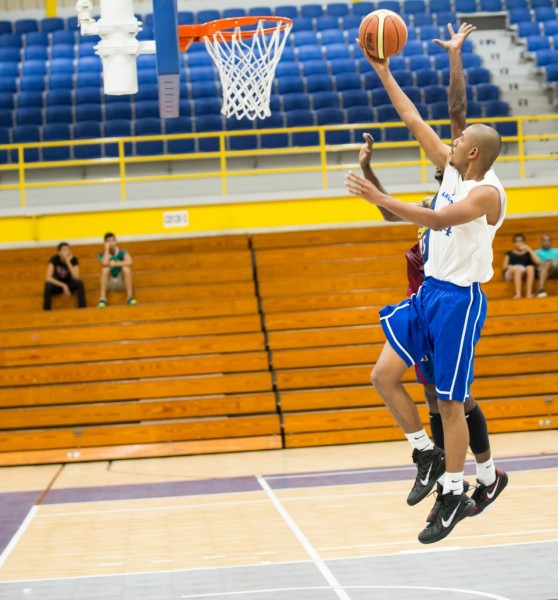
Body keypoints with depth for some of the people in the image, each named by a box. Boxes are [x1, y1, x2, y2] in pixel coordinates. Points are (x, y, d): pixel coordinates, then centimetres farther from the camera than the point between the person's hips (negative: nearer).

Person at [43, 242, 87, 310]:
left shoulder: (74, 259, -15)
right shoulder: (54, 259, -19)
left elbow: (76, 277, -26)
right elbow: (48, 278, -26)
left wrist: (68, 262, -33)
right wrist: (63, 285, -33)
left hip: (69, 285, 1)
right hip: (56, 285, -1)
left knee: (79, 283, -31)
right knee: (48, 285, -36)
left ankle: (82, 309, -27)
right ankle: (47, 311, -28)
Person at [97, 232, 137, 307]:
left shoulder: (122, 252, -5)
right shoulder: (102, 254, -5)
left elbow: (129, 262, -25)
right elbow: (105, 263, -28)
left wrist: (115, 264, -25)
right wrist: (107, 249, -21)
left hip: (122, 282, 0)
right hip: (109, 284, 0)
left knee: (126, 268, -28)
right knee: (105, 269, -27)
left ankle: (129, 297, -27)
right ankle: (102, 298, -31)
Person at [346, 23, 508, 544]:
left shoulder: (487, 192, -18)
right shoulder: (453, 168, 6)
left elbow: (438, 220, -34)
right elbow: (415, 122, 12)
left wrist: (379, 198, -36)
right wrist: (384, 74, 11)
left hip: (459, 300, -8)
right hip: (428, 291, 8)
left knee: (450, 401, -2)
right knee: (384, 375, 3)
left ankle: (454, 495, 10)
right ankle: (428, 455, 19)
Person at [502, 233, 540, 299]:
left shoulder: (528, 253, 24)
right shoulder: (510, 254, 24)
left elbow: (538, 262, 6)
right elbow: (504, 266, 12)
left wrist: (529, 250, 8)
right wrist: (509, 267, -9)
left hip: (524, 273, 1)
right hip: (511, 273, -1)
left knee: (531, 268, -34)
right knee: (518, 270, -38)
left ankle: (528, 293, -44)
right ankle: (518, 294, -53)